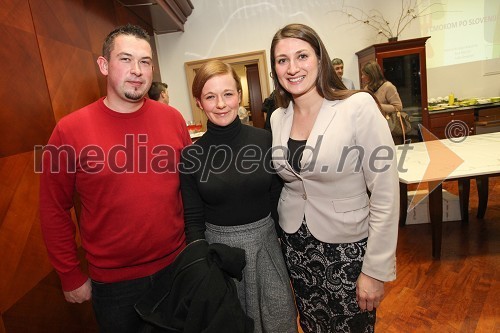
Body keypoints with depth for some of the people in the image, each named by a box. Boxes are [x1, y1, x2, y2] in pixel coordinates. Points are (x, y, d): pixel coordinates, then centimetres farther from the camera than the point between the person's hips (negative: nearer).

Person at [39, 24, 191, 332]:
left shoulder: (173, 119, -6)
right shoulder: (70, 130, -12)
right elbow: (55, 210, -4)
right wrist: (70, 275, 0)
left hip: (177, 264, 2)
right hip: (112, 280, -1)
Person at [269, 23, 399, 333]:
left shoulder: (359, 107, -16)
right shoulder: (278, 118, 0)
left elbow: (385, 195, -15)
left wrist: (376, 270, -13)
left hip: (347, 247, -4)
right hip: (296, 246, 5)